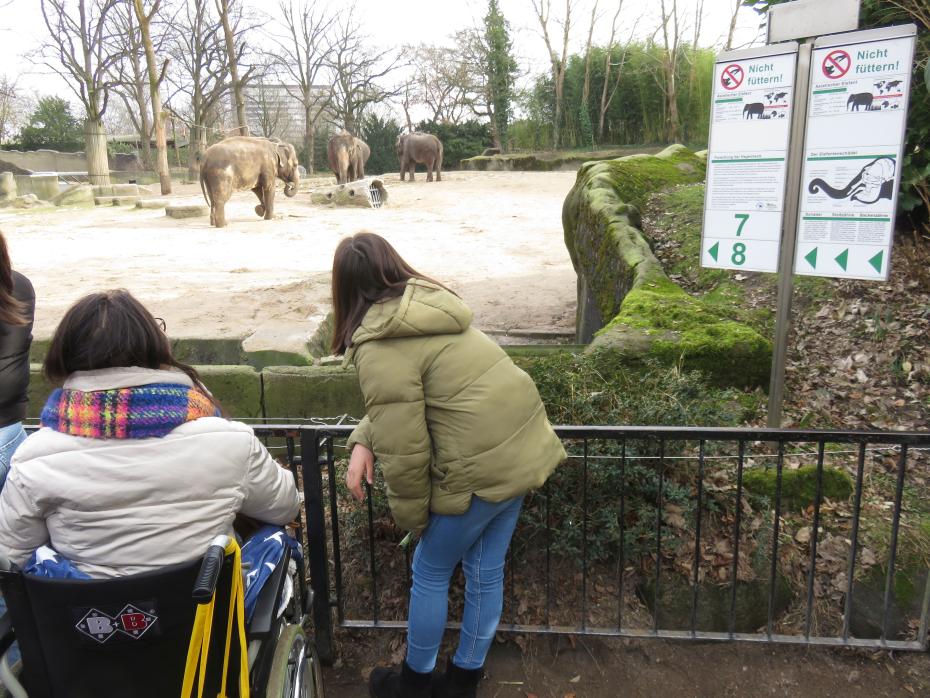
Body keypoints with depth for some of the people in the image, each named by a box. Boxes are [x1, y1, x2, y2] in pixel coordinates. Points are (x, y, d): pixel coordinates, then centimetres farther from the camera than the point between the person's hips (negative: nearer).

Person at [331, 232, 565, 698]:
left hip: (481, 467, -8)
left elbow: (404, 449, -17)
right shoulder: (427, 305, 9)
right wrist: (362, 441, 6)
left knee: (430, 573, 15)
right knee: (486, 571, 21)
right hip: (520, 447, 8)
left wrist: (411, 515, 0)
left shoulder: (379, 347, -18)